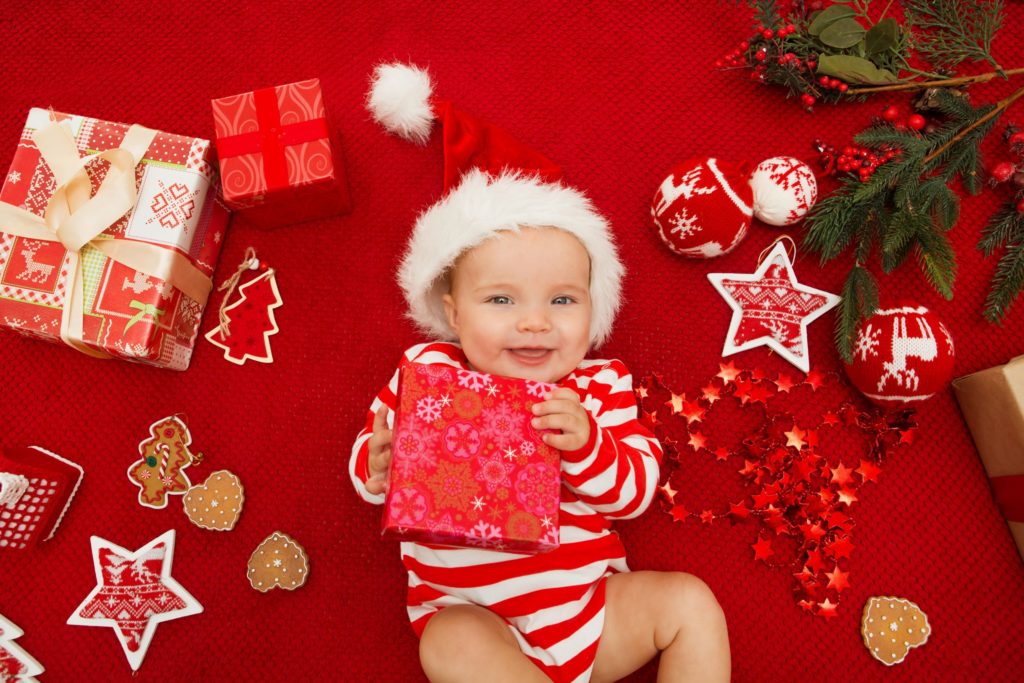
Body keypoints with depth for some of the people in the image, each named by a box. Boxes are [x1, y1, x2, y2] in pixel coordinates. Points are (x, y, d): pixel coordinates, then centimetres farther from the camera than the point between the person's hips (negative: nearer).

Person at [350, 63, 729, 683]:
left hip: (589, 605, 2)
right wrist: (379, 465, -24)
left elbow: (635, 493, -5)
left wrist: (587, 445, -26)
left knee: (691, 602, -8)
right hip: (474, 619, -2)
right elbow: (368, 473, 2)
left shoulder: (600, 388, 0)